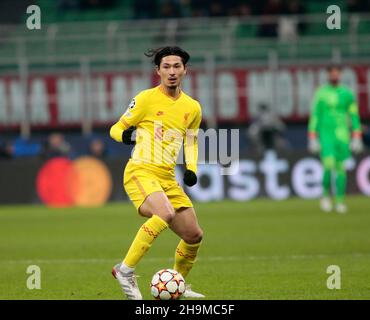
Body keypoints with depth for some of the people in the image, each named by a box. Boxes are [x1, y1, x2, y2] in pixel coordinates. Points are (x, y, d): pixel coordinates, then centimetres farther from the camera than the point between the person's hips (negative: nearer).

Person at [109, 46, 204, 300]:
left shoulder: (193, 108, 11)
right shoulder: (147, 99, -5)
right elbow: (116, 128, 2)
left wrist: (191, 169, 8)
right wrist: (125, 135, -22)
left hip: (168, 179, 7)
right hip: (141, 172, -7)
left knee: (194, 235, 6)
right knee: (165, 214, -34)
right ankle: (125, 271, -25)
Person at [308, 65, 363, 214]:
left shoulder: (347, 94, 7)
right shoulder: (321, 94, 2)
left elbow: (354, 116, 9)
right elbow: (315, 116, 4)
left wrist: (356, 139, 4)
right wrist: (312, 139, -1)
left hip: (342, 136, 2)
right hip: (326, 135, -2)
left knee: (341, 168, 1)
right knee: (328, 165, -17)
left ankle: (340, 200, 7)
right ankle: (326, 194, 5)